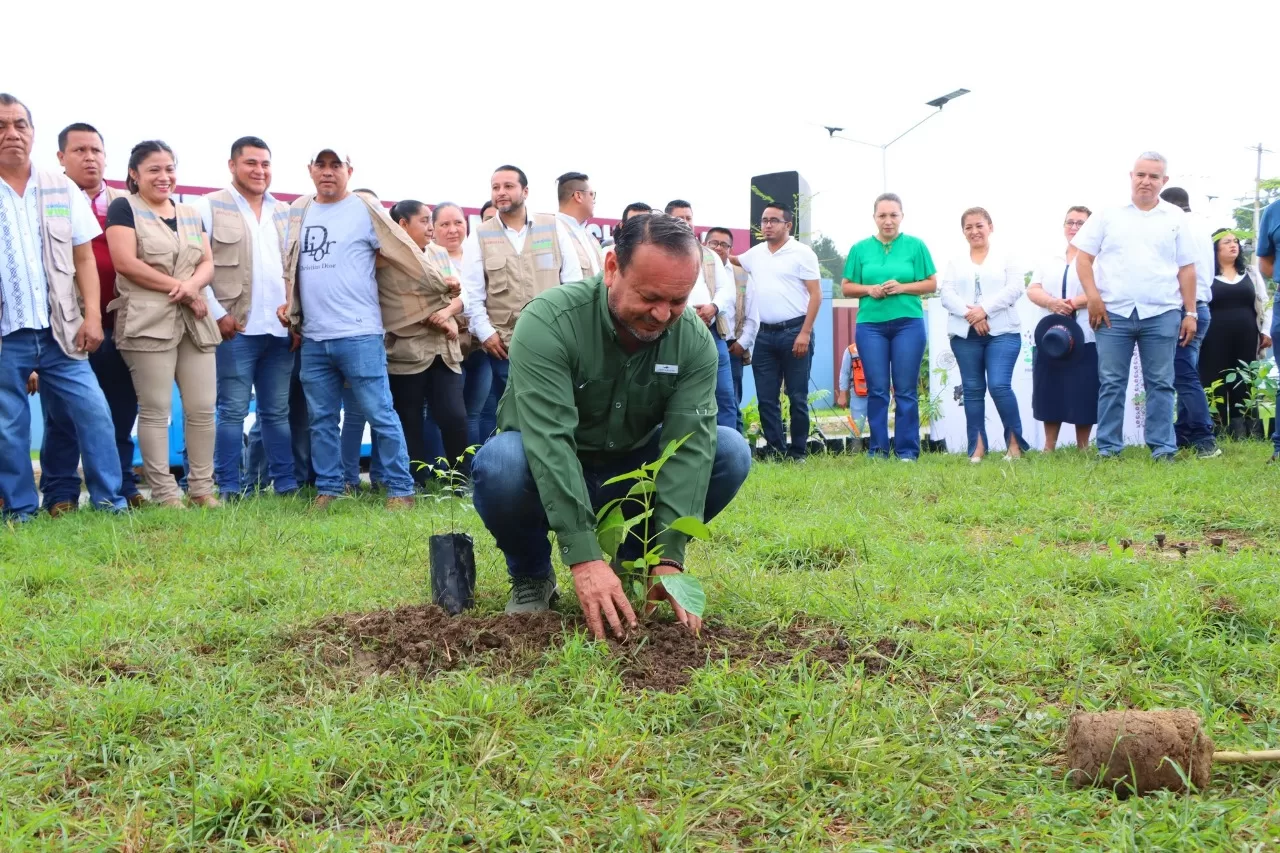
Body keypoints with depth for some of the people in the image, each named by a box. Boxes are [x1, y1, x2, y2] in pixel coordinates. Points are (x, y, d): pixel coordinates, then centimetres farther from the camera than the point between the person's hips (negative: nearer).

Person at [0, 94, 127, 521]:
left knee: (95, 413, -1)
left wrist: (92, 316, -2)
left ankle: (110, 502, 9)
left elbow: (84, 257, 8)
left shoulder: (62, 189, 7)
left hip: (60, 331, 2)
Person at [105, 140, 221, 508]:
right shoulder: (124, 209, 2)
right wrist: (179, 288, -10)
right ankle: (164, 494, -1)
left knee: (202, 408, 2)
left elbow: (208, 263, 13)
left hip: (195, 322, 6)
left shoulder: (191, 214, 20)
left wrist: (193, 284, -10)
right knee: (155, 410, -5)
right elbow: (126, 263, -10)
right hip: (148, 322, -5)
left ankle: (201, 488, 10)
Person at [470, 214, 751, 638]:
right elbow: (550, 443, -36)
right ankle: (532, 575, -5)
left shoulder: (695, 341, -15)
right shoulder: (549, 322, -28)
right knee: (500, 465, -37)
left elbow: (689, 445, -23)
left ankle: (633, 558, 3)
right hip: (547, 476, -3)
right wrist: (584, 558, -43)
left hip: (632, 469, 4)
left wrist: (669, 556, -34)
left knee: (731, 452, -19)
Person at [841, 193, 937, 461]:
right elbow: (846, 287, 10)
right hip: (870, 325, 1)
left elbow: (931, 283, 4)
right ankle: (877, 451, 8)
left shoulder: (915, 245, 4)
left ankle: (908, 451, 5)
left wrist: (902, 287, -11)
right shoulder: (860, 248, 8)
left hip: (908, 324, -1)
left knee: (906, 391, 1)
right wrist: (869, 289, -8)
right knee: (877, 390, 3)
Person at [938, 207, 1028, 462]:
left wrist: (984, 309, -16)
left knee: (999, 386, -14)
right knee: (973, 390, 3)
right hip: (965, 334, 3)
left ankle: (1015, 441, -1)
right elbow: (946, 294, 2)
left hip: (1002, 332, -3)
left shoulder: (1006, 259, 11)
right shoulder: (955, 264, 15)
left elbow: (1015, 288, -4)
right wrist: (970, 314, -15)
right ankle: (977, 447, 6)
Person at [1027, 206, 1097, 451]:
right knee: (1050, 391, 4)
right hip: (1051, 335, 4)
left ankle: (1082, 449, 6)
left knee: (1083, 393, -2)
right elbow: (1032, 290, 7)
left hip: (1085, 336, -4)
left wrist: (1074, 303, -20)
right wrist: (1052, 303, -13)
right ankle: (1049, 448, 10)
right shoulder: (1049, 262, 19)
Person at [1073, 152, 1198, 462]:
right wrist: (1093, 297, -6)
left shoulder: (1175, 218, 9)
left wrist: (1190, 312, 3)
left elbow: (1186, 269, 9)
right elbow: (1083, 257, 4)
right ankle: (1108, 447, 7)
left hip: (1162, 315, 1)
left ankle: (1162, 448, 8)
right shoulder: (1108, 213, 6)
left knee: (1160, 384, 4)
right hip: (1113, 313, -1)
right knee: (1111, 384, 1)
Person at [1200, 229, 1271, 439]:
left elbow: (1264, 304, 14)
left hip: (1246, 340, 3)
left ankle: (1244, 434, 6)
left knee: (1245, 387, 3)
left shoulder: (1251, 273, 14)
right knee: (1215, 387, -4)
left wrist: (1266, 332, 5)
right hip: (1216, 341, -3)